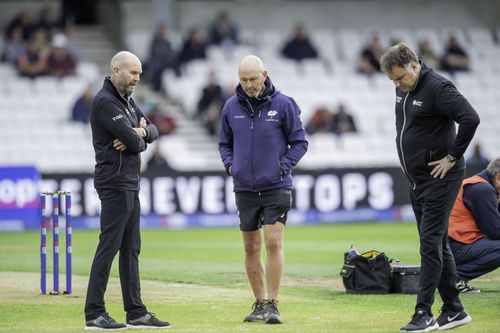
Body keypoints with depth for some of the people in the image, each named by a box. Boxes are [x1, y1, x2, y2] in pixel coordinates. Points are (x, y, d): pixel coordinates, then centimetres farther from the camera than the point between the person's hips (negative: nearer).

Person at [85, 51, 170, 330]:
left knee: (131, 249, 11)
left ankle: (136, 312, 15)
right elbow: (134, 143, -20)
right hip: (115, 184, -10)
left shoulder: (127, 100, 17)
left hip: (131, 184, 10)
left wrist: (140, 132, -9)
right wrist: (138, 137, 3)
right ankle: (94, 314, -9)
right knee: (109, 246, -10)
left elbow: (152, 131, 13)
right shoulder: (105, 102, -14)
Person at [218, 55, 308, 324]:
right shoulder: (231, 107, 3)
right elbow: (224, 143, 16)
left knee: (273, 243, -11)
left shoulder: (283, 104, -5)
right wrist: (230, 165, 0)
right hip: (244, 188, 4)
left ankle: (272, 304, -7)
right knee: (251, 248, 8)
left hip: (275, 187, -3)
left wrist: (283, 167, -9)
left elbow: (299, 142, 1)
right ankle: (260, 304, 17)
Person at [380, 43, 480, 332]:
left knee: (431, 243, -10)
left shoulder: (438, 88, -17)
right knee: (437, 245, 11)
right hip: (416, 178, 9)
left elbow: (470, 118, -27)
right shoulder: (403, 90, 10)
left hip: (440, 178, -9)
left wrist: (453, 157, -20)